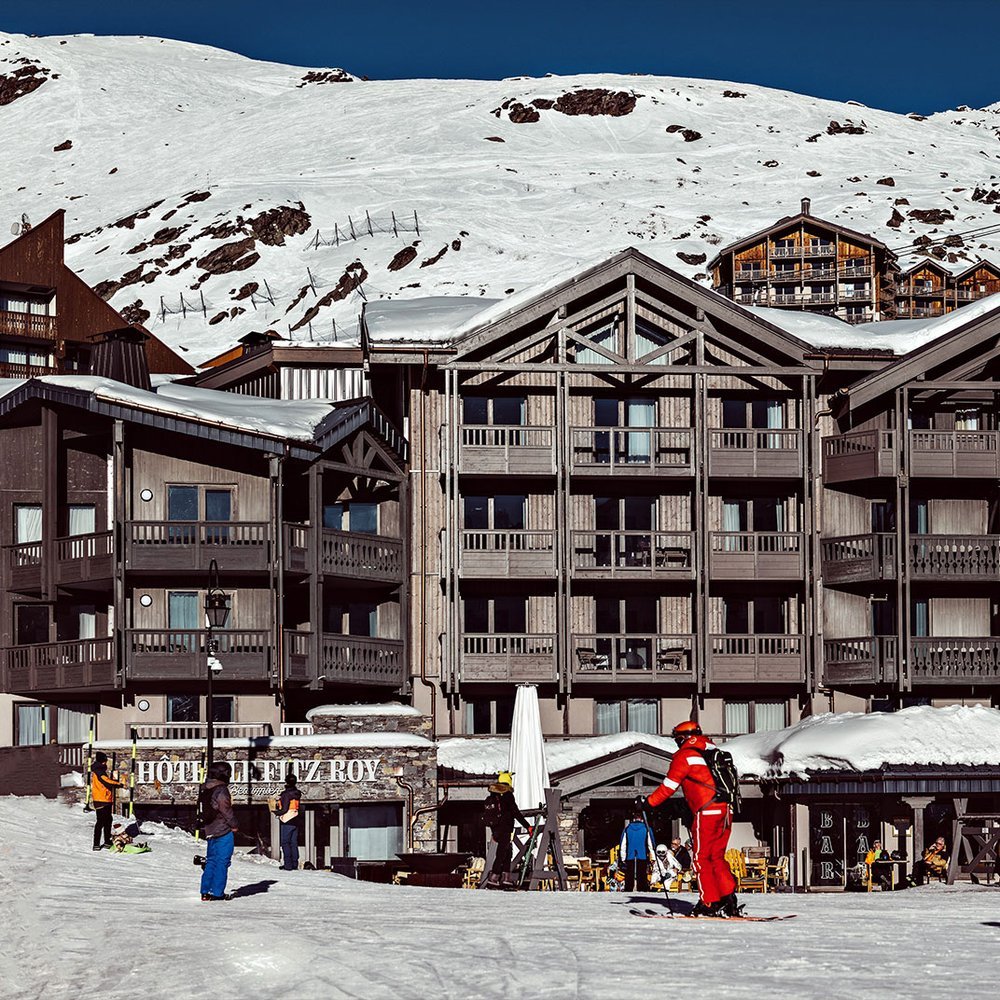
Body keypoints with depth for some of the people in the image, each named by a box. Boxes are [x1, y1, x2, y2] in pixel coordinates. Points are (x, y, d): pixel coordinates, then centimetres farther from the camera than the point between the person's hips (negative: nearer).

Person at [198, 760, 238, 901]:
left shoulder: (204, 789, 10)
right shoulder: (221, 790, -16)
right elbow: (226, 810, -16)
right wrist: (234, 825, -2)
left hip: (210, 831, 8)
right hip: (223, 831, -8)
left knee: (211, 861, 15)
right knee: (222, 862, -3)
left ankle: (205, 892, 15)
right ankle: (217, 893, -4)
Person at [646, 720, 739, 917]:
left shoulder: (685, 755, -1)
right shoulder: (713, 752, 22)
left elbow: (669, 786, -3)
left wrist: (648, 803, 6)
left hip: (707, 812, -7)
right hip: (726, 811, 7)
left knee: (701, 858, 1)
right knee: (717, 858, 13)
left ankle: (710, 904, -3)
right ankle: (729, 899, 3)